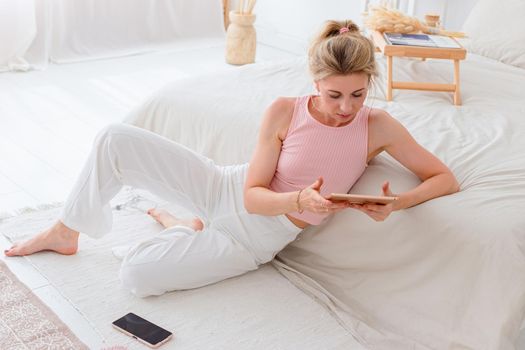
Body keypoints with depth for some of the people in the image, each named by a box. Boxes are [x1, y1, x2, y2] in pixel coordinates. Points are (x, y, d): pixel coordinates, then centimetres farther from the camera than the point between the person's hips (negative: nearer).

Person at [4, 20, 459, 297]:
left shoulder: (378, 127, -14)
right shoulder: (284, 112, -14)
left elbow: (446, 178, -10)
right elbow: (253, 194, -11)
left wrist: (396, 204, -28)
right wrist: (299, 199, -32)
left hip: (252, 239, -1)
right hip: (226, 188, 2)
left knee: (136, 274, -18)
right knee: (115, 140, -14)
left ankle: (190, 229, 16)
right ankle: (66, 232, 10)